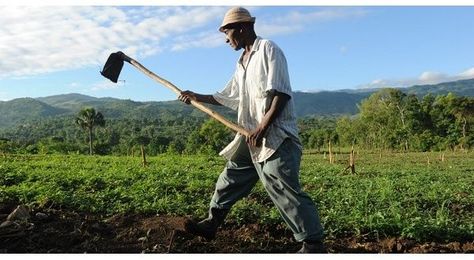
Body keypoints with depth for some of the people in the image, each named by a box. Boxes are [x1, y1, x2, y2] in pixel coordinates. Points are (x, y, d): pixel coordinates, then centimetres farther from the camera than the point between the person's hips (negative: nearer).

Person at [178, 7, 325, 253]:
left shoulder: (268, 49, -5)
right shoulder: (242, 64, 21)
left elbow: (281, 93, -16)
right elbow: (225, 97, 31)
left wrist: (263, 127, -21)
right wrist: (196, 97, 31)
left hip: (275, 136, -9)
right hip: (250, 137, 9)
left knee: (283, 189, -12)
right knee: (231, 177, 15)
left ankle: (312, 244, -3)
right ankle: (212, 223, 30)